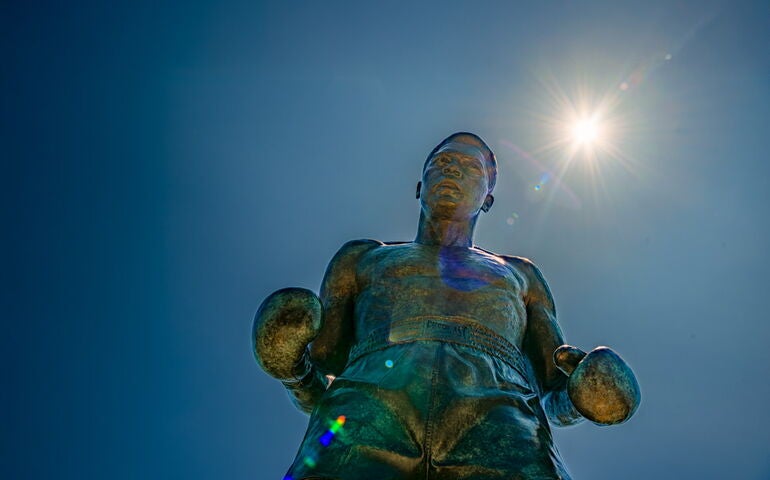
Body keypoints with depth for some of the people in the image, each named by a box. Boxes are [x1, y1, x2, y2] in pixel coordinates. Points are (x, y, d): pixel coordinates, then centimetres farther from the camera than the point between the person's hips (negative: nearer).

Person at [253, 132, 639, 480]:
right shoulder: (361, 259, 35)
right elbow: (314, 392, 25)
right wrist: (293, 367, 1)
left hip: (497, 411, 1)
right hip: (371, 398, 0)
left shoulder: (518, 274, 39)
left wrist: (582, 388, 4)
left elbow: (560, 404, 29)